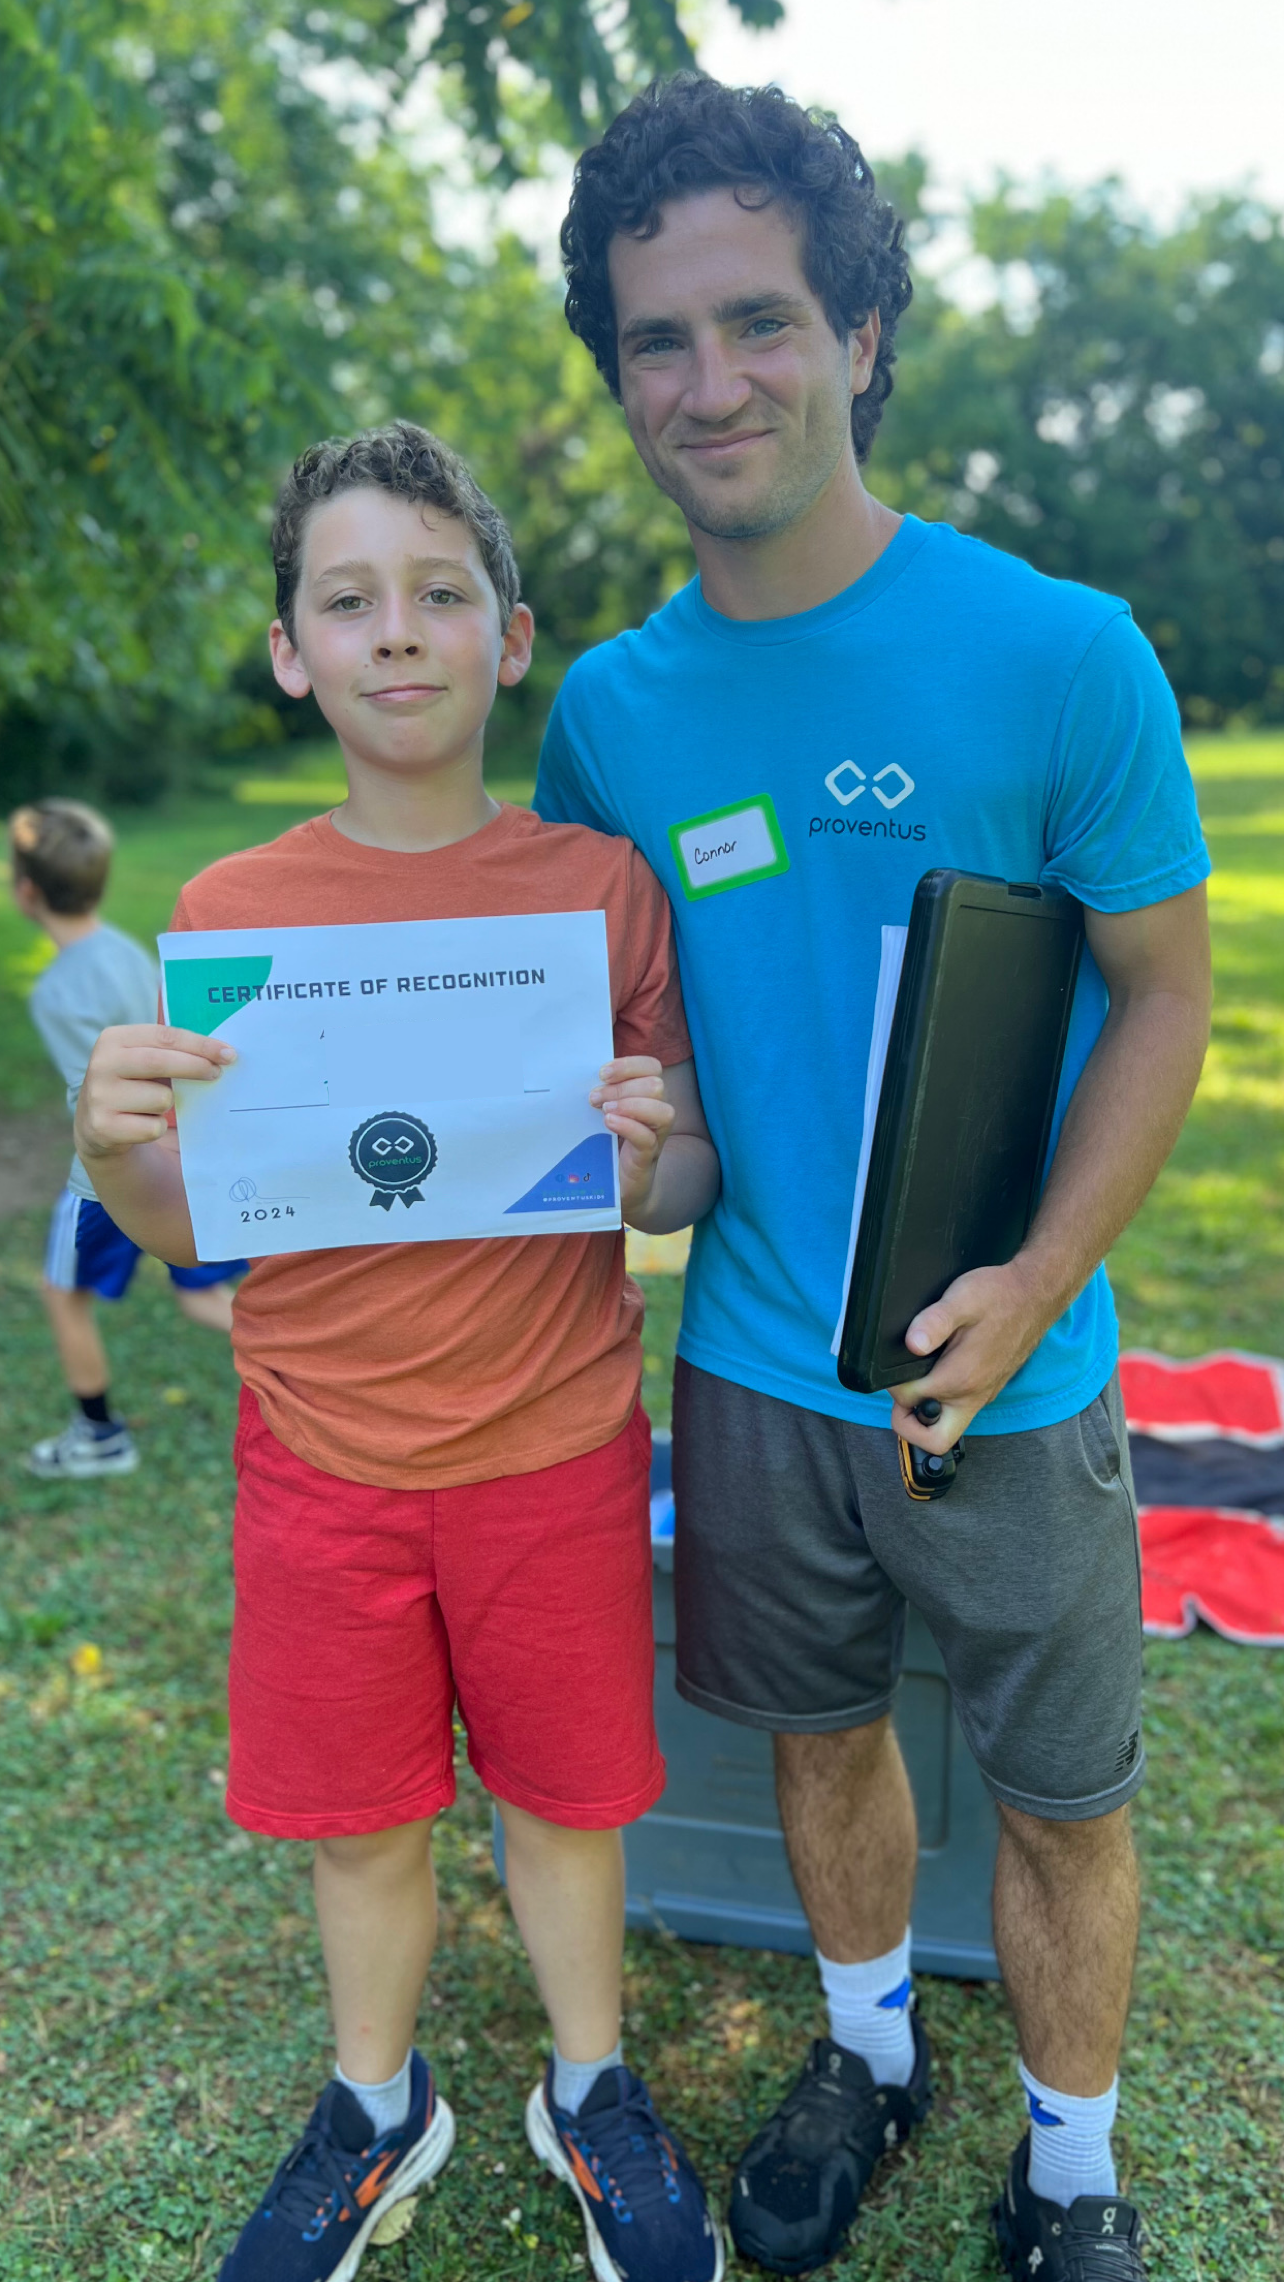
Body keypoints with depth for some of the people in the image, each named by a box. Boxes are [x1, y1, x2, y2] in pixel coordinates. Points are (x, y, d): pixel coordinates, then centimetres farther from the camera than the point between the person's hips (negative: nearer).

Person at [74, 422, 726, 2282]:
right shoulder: (230, 908, -4)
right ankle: (378, 2111, 45)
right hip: (322, 1456, 1)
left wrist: (642, 1169, -24)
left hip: (550, 1447, -1)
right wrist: (113, 1149, -20)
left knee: (563, 1796, 16)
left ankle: (588, 2091, 44)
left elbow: (692, 1180, -1)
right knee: (357, 1816, 17)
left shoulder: (602, 882, -6)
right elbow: (191, 1228, 1)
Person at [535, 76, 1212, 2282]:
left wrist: (1037, 1279, -20)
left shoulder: (1060, 652, -13)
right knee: (822, 1734, 22)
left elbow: (1164, 993, -8)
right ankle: (867, 2054, 50)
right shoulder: (609, 706, -1)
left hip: (1001, 1377, -3)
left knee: (1059, 1798, 13)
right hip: (748, 1362, 3)